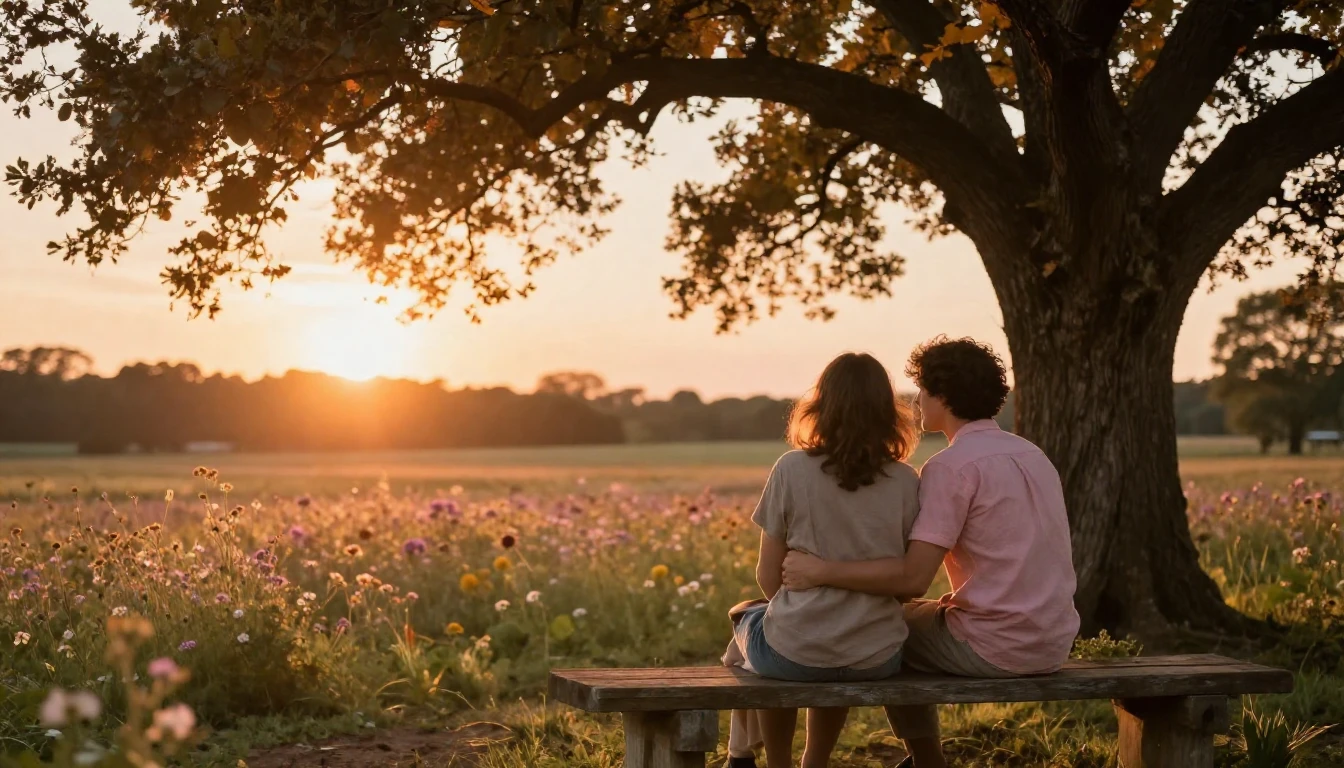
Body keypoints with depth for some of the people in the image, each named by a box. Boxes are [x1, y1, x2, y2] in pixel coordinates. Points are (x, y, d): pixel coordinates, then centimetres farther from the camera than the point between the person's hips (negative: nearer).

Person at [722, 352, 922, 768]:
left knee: (748, 618, 32)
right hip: (878, 657, 3)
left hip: (794, 654, -3)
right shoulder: (906, 481, -2)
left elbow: (769, 577, -3)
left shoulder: (792, 470, -9)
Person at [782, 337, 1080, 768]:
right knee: (919, 615, 30)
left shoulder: (951, 465, -15)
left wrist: (822, 571, -19)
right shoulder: (1031, 454, 11)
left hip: (995, 649, -8)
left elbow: (913, 578, -21)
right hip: (1054, 645, 8)